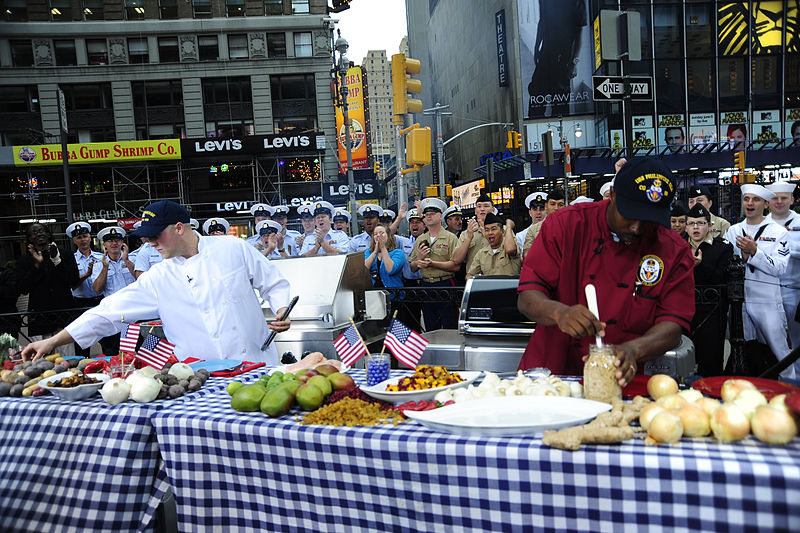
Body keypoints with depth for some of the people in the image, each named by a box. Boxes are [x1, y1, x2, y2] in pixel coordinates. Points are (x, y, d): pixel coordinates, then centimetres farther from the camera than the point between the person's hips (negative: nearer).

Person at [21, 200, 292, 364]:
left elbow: (274, 284, 7)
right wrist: (53, 342, 1)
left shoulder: (232, 248, 0)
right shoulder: (158, 278, 3)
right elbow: (110, 312, 3)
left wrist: (282, 312, -12)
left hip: (259, 365, -1)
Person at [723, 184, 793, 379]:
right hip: (737, 299, 3)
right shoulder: (732, 231, 9)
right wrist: (743, 255, -12)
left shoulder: (778, 232, 0)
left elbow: (779, 268, -11)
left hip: (767, 301, -3)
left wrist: (754, 251, -20)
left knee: (780, 352, 1)